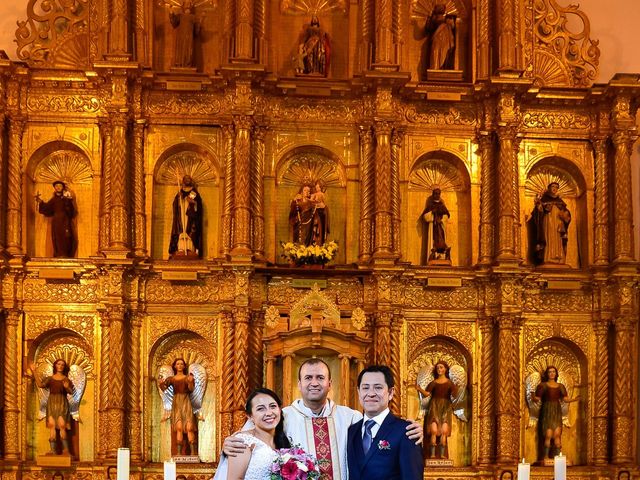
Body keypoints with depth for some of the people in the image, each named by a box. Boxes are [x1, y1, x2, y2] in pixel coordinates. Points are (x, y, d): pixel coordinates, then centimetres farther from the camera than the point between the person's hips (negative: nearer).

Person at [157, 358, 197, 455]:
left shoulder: (188, 377, 9)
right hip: (176, 404, 1)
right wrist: (161, 384, -25)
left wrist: (190, 382, -28)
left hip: (186, 403, -1)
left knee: (189, 428, -12)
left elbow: (191, 389, -6)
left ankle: (193, 452, -13)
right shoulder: (171, 379, 12)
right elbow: (164, 388, -2)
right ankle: (179, 453, -15)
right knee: (179, 428, -13)